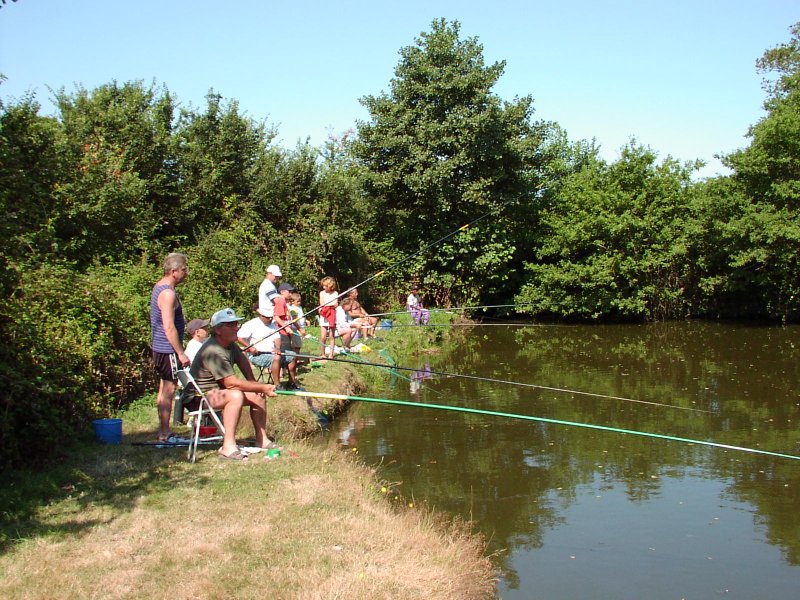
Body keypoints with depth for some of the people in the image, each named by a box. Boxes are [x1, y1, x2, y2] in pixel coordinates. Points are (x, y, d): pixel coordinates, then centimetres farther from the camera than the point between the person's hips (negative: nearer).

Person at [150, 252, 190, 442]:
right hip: (168, 349, -11)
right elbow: (169, 327, -24)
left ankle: (164, 431, 23)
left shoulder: (159, 287, 13)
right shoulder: (168, 293, -20)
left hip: (160, 348, 11)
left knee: (164, 390, 15)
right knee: (169, 390, -5)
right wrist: (181, 353, -21)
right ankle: (165, 433, -1)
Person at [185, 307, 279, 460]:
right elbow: (231, 383, -32)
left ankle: (261, 439, 11)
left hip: (217, 390, 10)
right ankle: (228, 446, -38)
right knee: (236, 395, -36)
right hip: (198, 397, -10)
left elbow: (241, 358, 21)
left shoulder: (229, 343, 3)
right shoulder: (214, 352, -28)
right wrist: (262, 387, -27)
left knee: (258, 395, 3)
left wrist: (253, 382, 6)